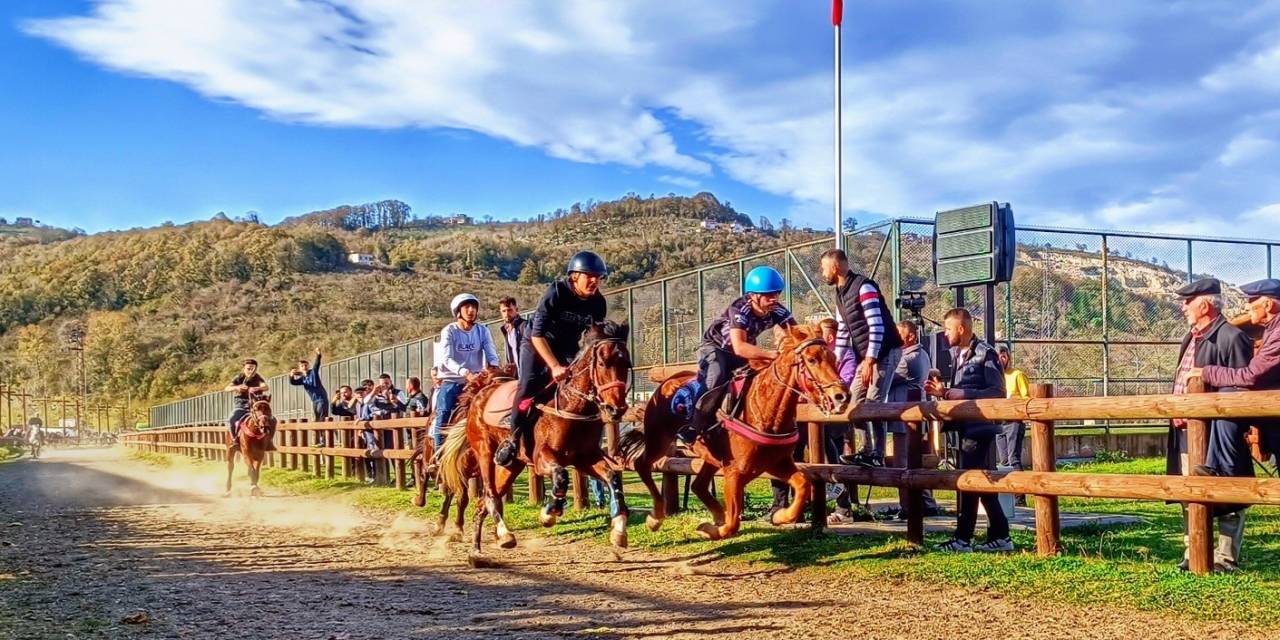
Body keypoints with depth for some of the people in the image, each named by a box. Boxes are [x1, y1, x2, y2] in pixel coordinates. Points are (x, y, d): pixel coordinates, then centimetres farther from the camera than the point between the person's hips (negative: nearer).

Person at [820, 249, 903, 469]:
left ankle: (876, 455, -12)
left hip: (884, 352, -10)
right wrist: (836, 361, 15)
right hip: (866, 356, 10)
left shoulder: (863, 287, -16)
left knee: (873, 402, -14)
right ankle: (868, 449, 15)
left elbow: (877, 326, -22)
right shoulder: (840, 294, 13)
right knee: (855, 401, 9)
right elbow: (843, 332, 19)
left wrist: (869, 360, -25)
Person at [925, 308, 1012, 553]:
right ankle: (1000, 537, 15)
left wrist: (963, 394, -20)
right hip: (967, 426, 9)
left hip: (980, 426, -9)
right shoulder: (957, 355, 14)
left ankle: (962, 539, -1)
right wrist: (944, 392, 5)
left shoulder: (986, 353, -11)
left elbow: (998, 392, -16)